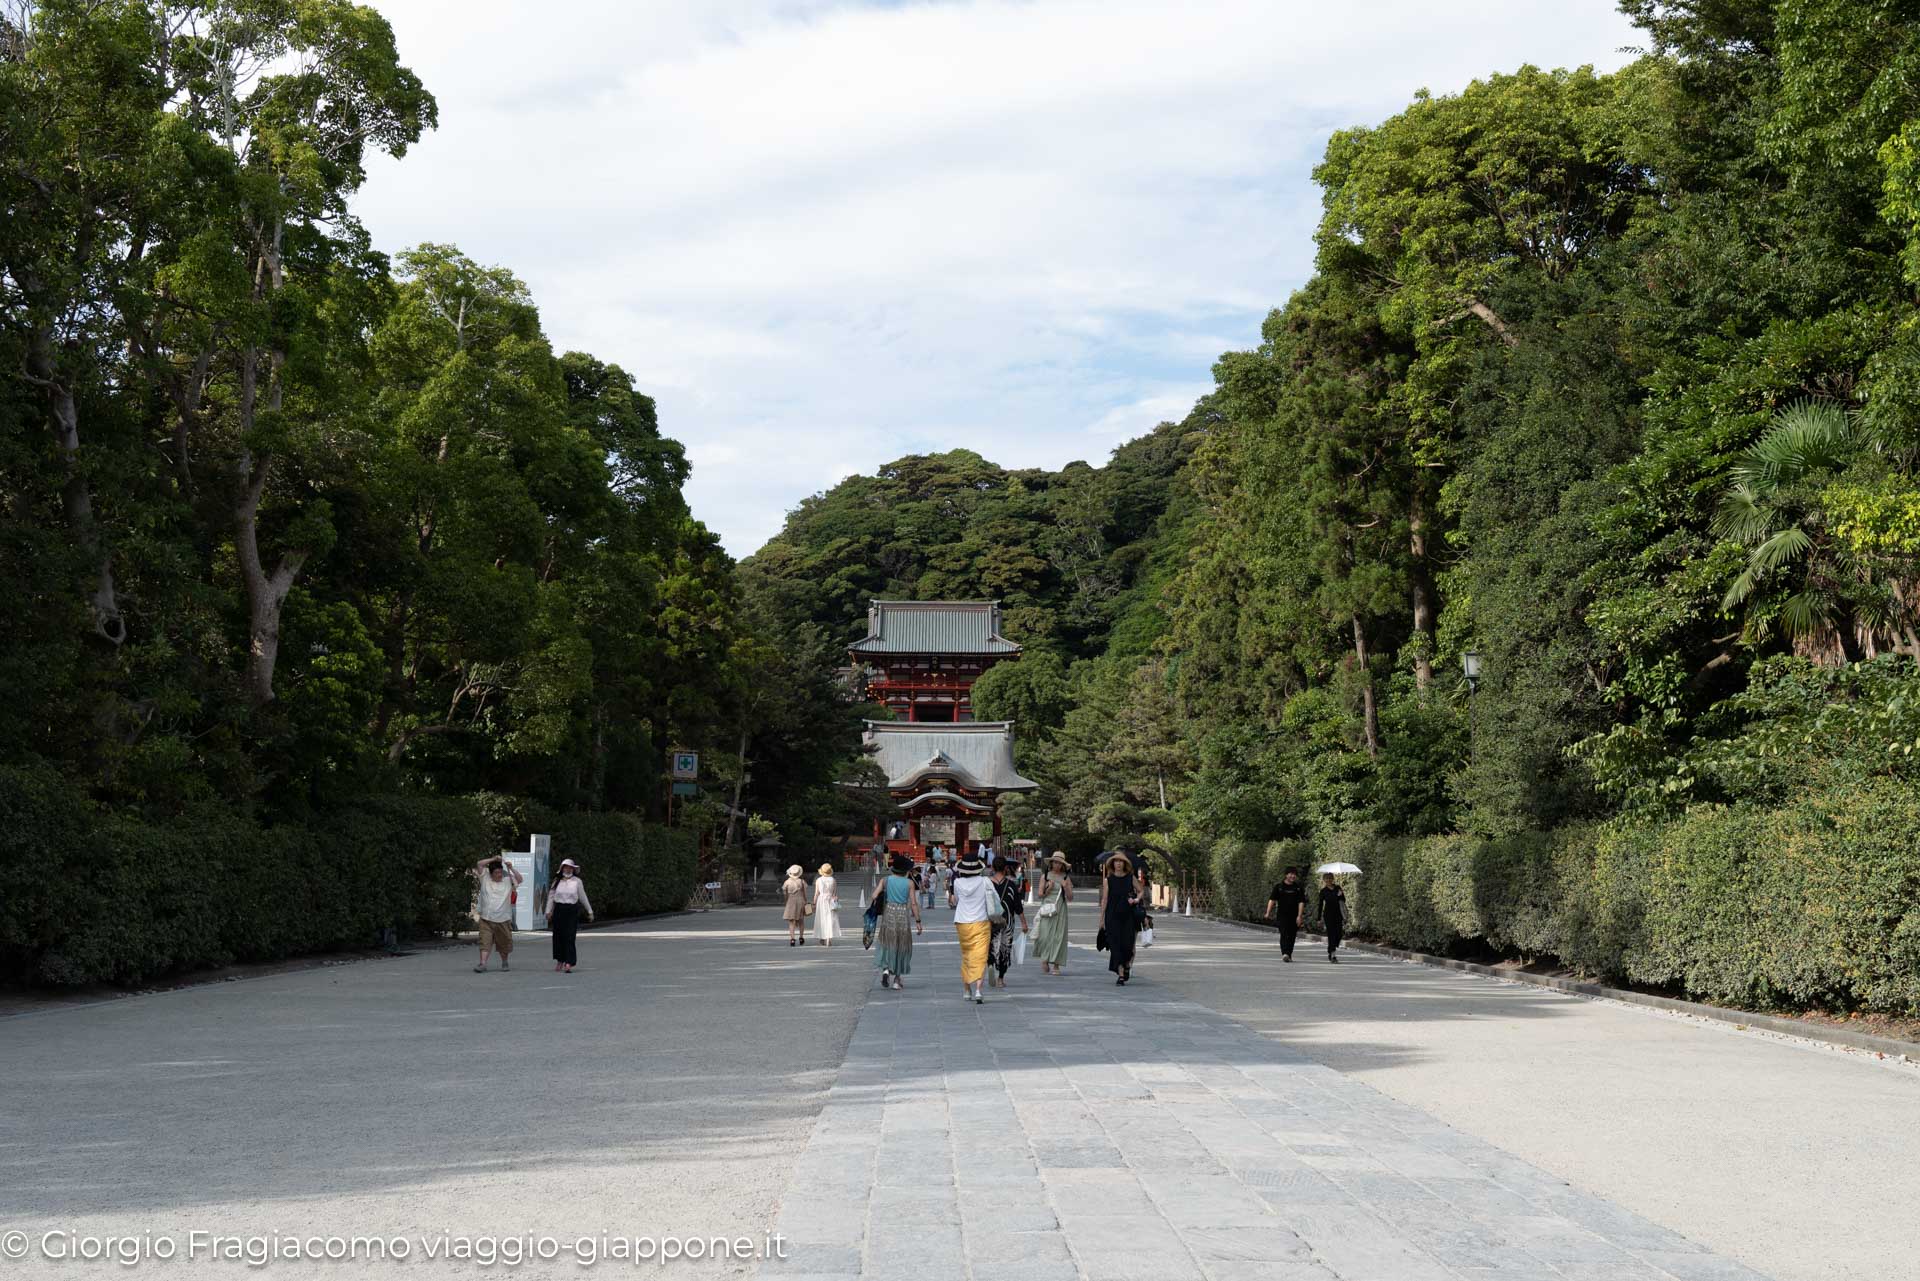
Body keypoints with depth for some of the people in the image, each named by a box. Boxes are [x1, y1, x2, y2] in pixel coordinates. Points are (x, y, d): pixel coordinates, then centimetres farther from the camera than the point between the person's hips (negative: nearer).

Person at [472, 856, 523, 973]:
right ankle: (482, 964, -12)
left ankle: (504, 963, 28)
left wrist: (511, 868, -12)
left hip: (503, 919, 1)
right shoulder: (485, 878, 5)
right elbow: (479, 864, 2)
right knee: (485, 942, -9)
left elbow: (519, 879, -7)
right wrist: (493, 859, -3)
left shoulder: (508, 881, 4)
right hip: (486, 919, 0)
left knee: (504, 943, 11)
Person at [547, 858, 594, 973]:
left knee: (569, 937, -9)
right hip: (559, 910, 3)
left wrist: (590, 911, 11)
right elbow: (551, 896, 9)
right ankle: (560, 961, 22)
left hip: (572, 911, -3)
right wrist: (548, 911, 4)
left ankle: (569, 963, -13)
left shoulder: (577, 881, 3)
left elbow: (583, 897, 8)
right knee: (558, 936, 7)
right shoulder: (557, 881, 8)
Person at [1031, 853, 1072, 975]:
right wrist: (1049, 889, -10)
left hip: (1060, 910, 1)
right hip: (1047, 909, -1)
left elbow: (1070, 898, 7)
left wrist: (1066, 887, -9)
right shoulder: (1045, 876, 8)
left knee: (1058, 936, -4)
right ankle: (1044, 960, 11)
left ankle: (1055, 964, 1)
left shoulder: (1065, 878, 9)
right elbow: (1040, 894, 6)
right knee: (1045, 935, -10)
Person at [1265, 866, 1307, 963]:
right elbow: (1272, 900, 1)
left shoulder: (1299, 888, 6)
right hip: (1282, 915, -2)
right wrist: (1268, 913, -10)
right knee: (1284, 934, -15)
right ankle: (1285, 953, -27)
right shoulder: (1279, 887, 5)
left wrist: (1299, 916, -11)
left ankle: (1289, 955, 20)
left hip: (1294, 916, 2)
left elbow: (1301, 902, 0)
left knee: (1292, 936, 7)